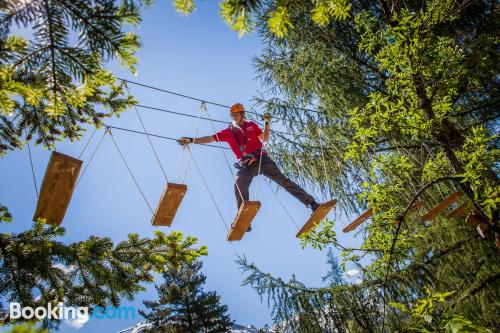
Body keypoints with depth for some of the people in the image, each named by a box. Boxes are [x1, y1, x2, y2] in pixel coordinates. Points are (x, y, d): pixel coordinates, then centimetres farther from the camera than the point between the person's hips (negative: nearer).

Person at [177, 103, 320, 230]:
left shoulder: (251, 125, 13)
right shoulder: (228, 132, 11)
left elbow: (265, 138, 18)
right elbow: (210, 138, 7)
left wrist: (267, 123, 5)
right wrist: (191, 140, 0)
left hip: (262, 159, 0)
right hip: (245, 165, 1)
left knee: (283, 180, -7)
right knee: (239, 185, -25)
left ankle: (311, 202, -4)